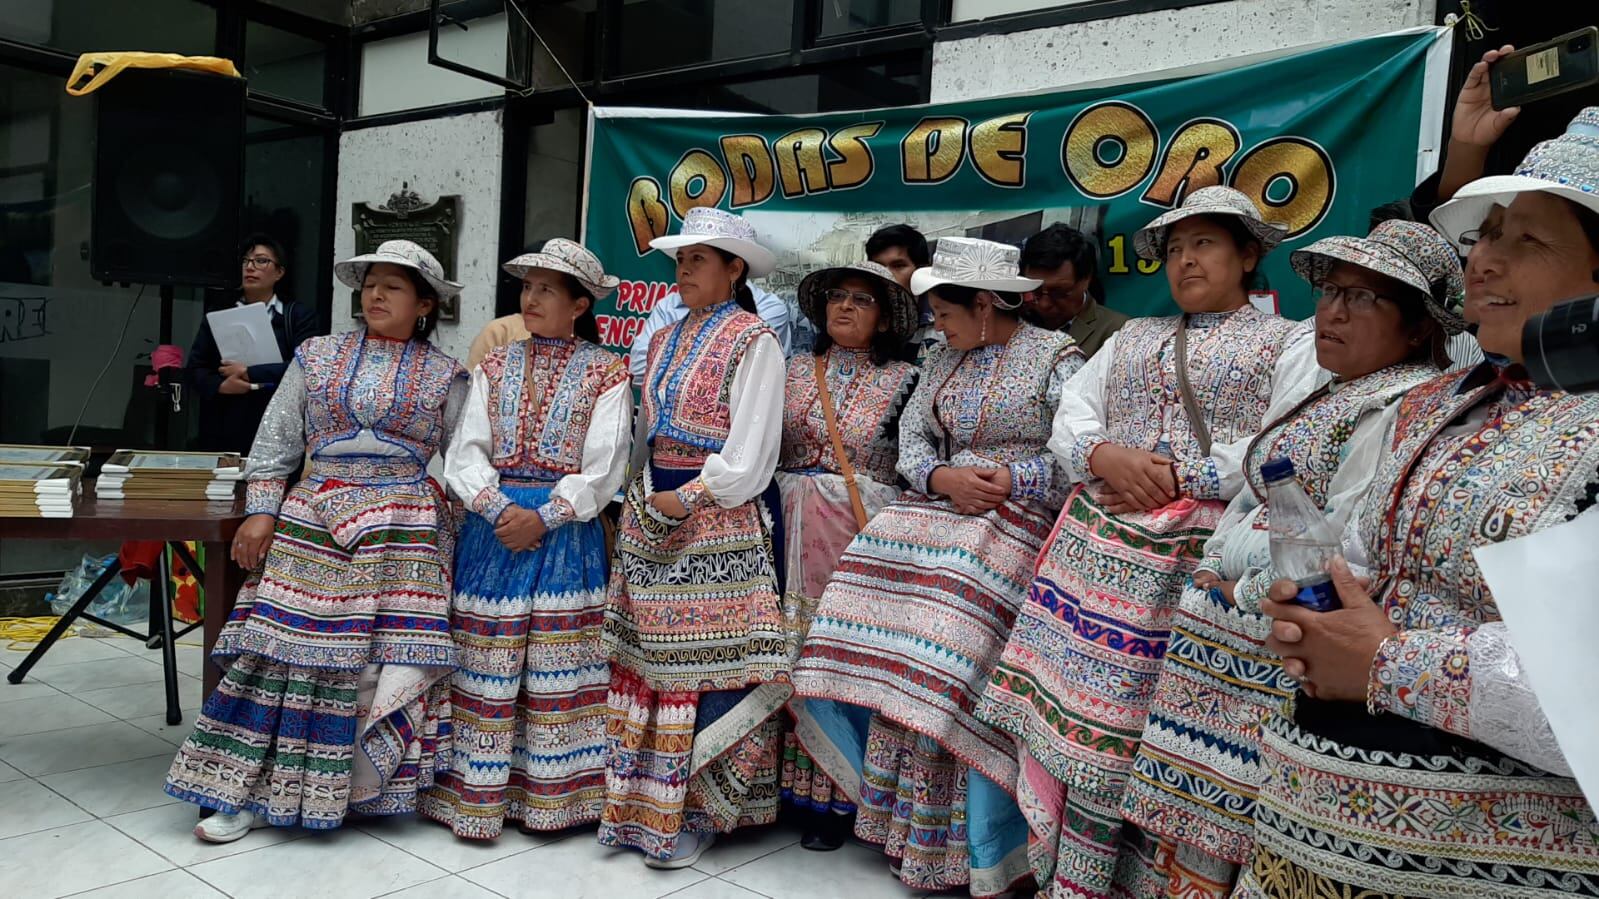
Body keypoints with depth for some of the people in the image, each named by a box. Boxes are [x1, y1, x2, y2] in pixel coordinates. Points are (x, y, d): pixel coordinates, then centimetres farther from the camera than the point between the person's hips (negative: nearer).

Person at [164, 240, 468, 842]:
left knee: (391, 657, -5)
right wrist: (261, 511, -1)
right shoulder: (317, 356, 10)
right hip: (313, 523, 1)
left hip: (403, 532, -1)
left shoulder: (445, 376, 6)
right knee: (289, 649, -2)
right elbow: (276, 439, 9)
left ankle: (357, 787, 12)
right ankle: (255, 791, 8)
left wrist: (452, 537, -1)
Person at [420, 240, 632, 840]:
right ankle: (477, 795, 14)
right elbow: (466, 453, 3)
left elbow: (603, 467, -7)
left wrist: (545, 516, -16)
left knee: (557, 666, 2)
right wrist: (499, 507, -13)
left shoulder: (605, 373, 1)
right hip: (492, 526, 3)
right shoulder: (495, 366, 11)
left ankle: (552, 796, 14)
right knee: (483, 666, 4)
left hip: (567, 532, -3)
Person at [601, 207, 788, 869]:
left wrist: (685, 501, -15)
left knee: (708, 659, -2)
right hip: (653, 516, 7)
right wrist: (638, 500, 6)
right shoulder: (664, 342, 16)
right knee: (646, 657, 9)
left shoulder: (752, 342, -7)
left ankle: (700, 809, 11)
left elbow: (749, 457, -13)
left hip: (721, 519, -7)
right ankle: (641, 800, 20)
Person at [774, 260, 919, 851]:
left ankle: (839, 796, 10)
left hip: (863, 531, -3)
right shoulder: (794, 371, 10)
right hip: (794, 529, 3)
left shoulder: (902, 382, 1)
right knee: (797, 649, 4)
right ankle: (797, 780, 17)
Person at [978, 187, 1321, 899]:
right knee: (1061, 699, -1)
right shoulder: (1131, 337, 24)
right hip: (1098, 541, 4)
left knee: (1123, 723, -6)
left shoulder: (1289, 341, 9)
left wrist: (1178, 476, -12)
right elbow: (1071, 418, 15)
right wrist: (1108, 456, -7)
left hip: (1202, 551, -4)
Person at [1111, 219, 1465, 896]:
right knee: (1188, 842, 15)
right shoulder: (1331, 396, 17)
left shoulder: (1406, 408, -15)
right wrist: (1214, 571, 7)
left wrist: (1244, 591, -10)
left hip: (1283, 661, -9)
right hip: (1229, 646, 9)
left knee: (1220, 843, 1)